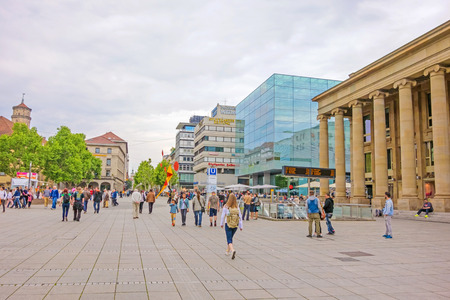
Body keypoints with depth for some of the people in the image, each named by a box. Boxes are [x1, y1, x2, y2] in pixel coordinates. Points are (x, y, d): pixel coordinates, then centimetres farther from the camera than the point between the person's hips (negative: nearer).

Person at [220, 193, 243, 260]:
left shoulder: (226, 207, -12)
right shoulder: (237, 207, -4)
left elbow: (223, 216, -6)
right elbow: (240, 217, -4)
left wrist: (221, 224, 9)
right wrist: (241, 226, 3)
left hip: (228, 225, -3)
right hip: (235, 226, 3)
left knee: (229, 240, 0)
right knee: (230, 238, 22)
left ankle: (232, 250, -25)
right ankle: (227, 251, 33)